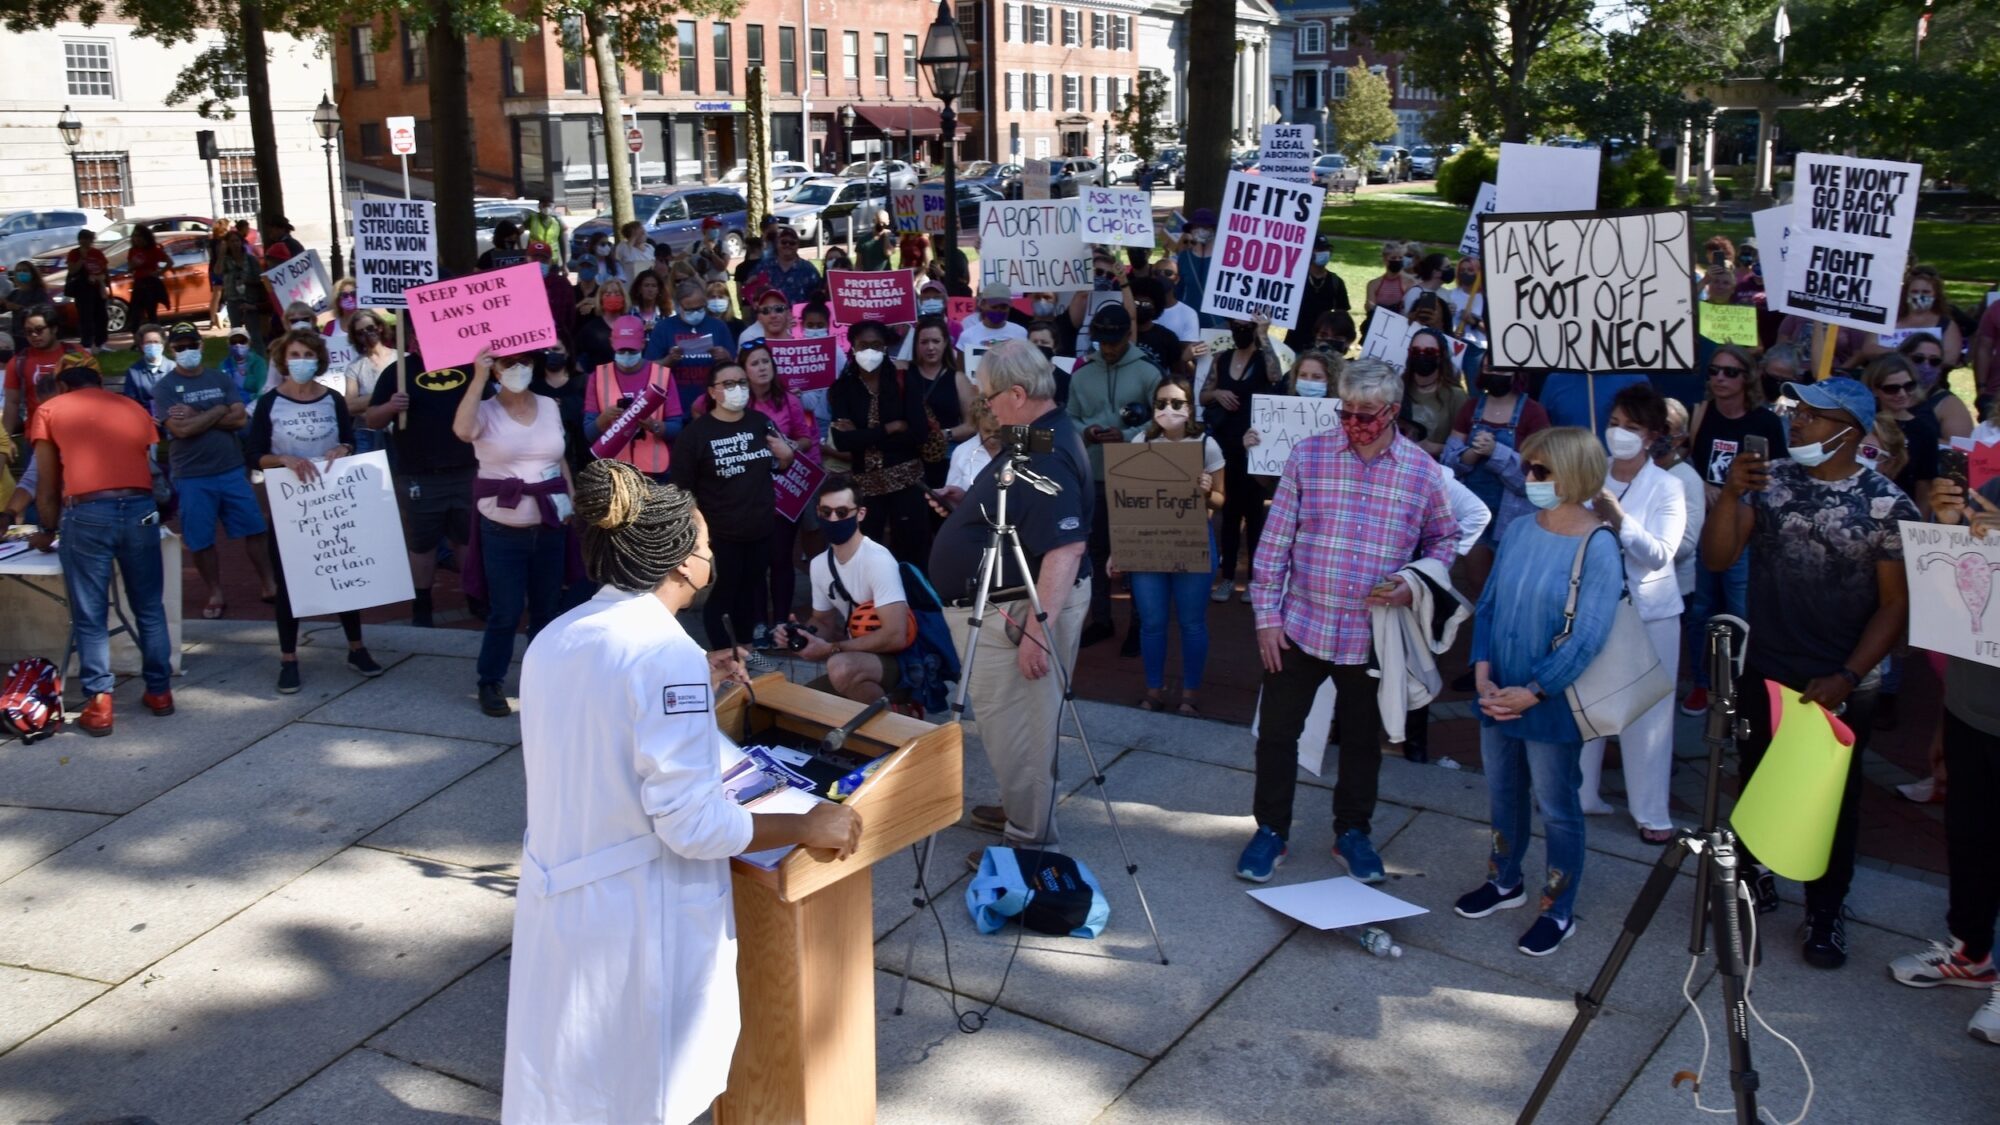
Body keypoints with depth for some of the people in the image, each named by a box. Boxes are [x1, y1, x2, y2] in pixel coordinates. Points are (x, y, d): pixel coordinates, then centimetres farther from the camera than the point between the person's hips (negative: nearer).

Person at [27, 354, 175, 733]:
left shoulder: (49, 410, 14)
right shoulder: (135, 409, 21)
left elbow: (47, 486, 15)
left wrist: (49, 531, 28)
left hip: (86, 514, -2)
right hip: (139, 509, 3)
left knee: (89, 616, 4)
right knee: (149, 608, 14)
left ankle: (98, 705, 3)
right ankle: (160, 691, 20)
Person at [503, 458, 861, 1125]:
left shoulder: (555, 639, 5)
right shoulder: (666, 652, -20)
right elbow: (691, 823, -22)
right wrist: (808, 827, -9)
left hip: (557, 894, 8)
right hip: (641, 912, -7)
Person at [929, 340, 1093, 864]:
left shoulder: (1047, 456, -25)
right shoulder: (1038, 439, 9)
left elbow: (1066, 549, -31)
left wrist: (1037, 630, -31)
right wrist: (965, 507, 15)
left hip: (1018, 611, -11)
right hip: (1003, 606, 11)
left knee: (1015, 724, 0)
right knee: (1012, 721, 22)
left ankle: (1031, 839, 12)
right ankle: (1021, 810, 37)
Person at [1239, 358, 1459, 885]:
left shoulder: (1422, 470, -3)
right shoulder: (1308, 455, -6)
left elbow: (1444, 538, 10)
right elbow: (1275, 540, -3)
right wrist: (1267, 614, -6)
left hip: (1373, 635, 1)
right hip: (1301, 625, -1)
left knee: (1363, 739, 16)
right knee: (1277, 732, 6)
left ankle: (1352, 832, 35)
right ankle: (1270, 831, 24)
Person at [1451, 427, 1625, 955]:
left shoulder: (1597, 548, -17)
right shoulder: (1518, 531, 1)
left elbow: (1587, 638, -19)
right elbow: (1488, 605, 4)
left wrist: (1531, 693, -19)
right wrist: (1482, 675, -8)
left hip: (1552, 705, -6)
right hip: (1498, 697, 6)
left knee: (1555, 807, 8)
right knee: (1503, 794, 20)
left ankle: (1559, 911, 24)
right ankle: (1505, 882, 40)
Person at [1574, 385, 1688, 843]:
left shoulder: (1667, 487, -6)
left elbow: (1661, 553, -17)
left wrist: (1619, 520, -27)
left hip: (1648, 612, -2)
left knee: (1646, 713, 3)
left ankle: (1651, 811, 14)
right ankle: (1579, 794, 26)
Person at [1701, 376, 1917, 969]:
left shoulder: (1887, 505, -12)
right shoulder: (1767, 481, -4)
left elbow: (1895, 604, -9)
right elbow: (1716, 558, -9)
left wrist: (1846, 679, -16)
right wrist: (1731, 494, -23)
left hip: (1839, 686, -3)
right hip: (1762, 672, 3)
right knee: (1757, 787, 17)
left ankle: (1825, 912, 27)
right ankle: (1756, 880, 38)